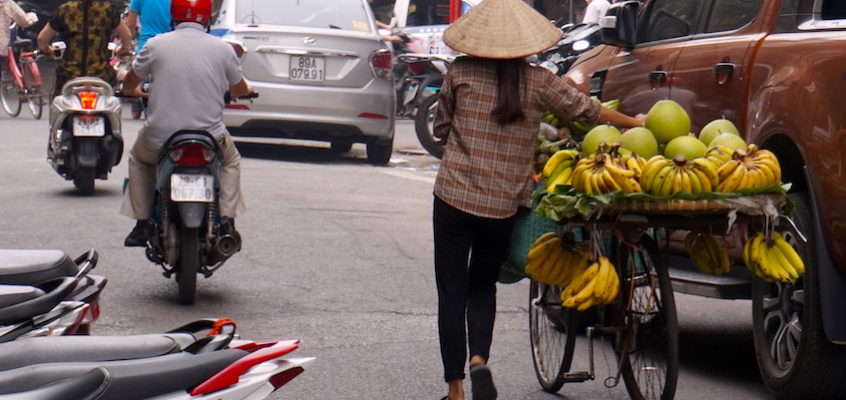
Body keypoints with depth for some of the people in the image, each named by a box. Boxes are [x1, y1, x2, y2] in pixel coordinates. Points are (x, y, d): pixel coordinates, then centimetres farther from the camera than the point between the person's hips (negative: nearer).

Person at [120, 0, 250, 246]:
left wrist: (135, 91, 38)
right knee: (231, 161, 33)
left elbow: (129, 84, 13)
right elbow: (239, 90, 15)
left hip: (160, 137, 0)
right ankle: (227, 223, 18)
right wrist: (245, 92, 40)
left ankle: (142, 226, 24)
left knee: (138, 160, 32)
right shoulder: (222, 49, -1)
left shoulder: (156, 45, -2)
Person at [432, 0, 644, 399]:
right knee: (483, 284, 20)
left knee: (451, 292, 6)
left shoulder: (460, 73, -4)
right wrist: (635, 122, 25)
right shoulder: (538, 82, -2)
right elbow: (586, 109, 10)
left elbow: (440, 128, 7)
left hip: (454, 197, -2)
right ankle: (479, 359, -3)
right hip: (504, 203, 2)